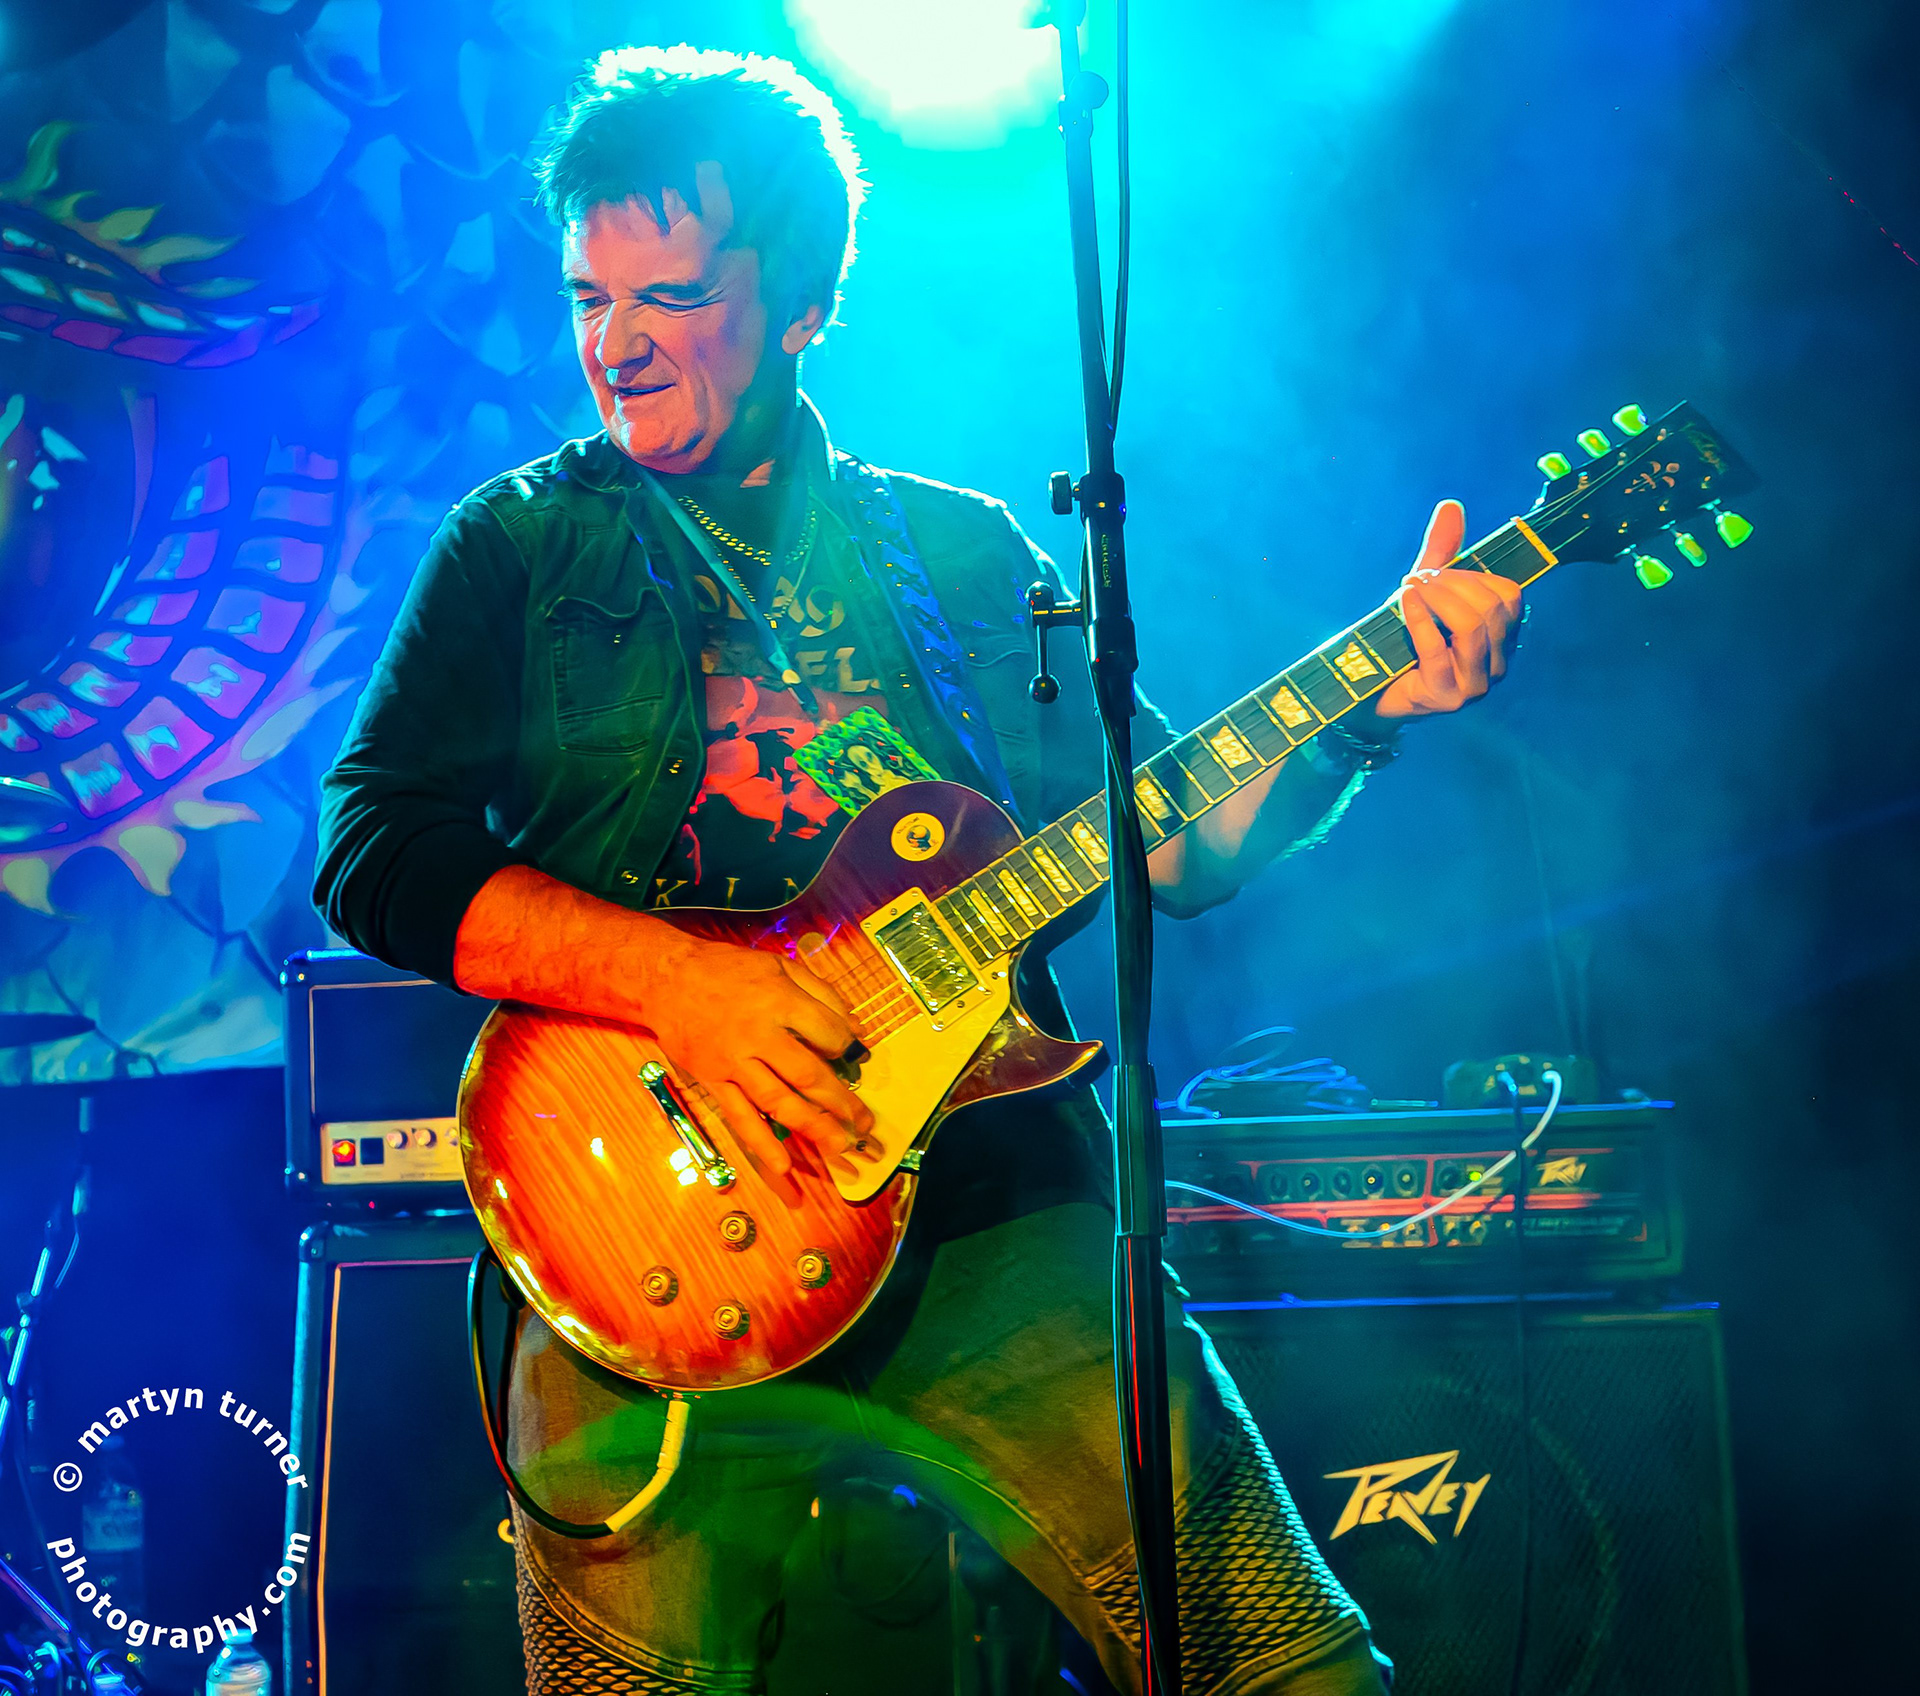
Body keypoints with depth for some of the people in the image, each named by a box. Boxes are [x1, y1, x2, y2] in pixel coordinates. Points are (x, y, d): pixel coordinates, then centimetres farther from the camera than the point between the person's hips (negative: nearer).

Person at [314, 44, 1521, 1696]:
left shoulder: (962, 548, 17)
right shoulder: (523, 545, 11)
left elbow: (1177, 845, 15)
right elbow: (376, 851, -2)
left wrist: (1355, 712, -3)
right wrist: (676, 978, -16)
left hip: (999, 1227, 2)